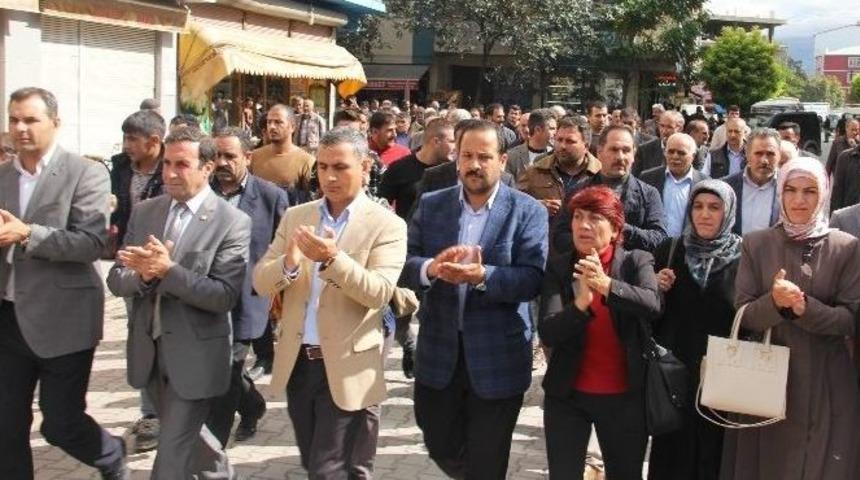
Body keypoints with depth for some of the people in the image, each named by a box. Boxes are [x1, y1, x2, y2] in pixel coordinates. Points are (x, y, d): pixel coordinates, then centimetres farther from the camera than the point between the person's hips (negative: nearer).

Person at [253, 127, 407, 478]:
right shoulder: (295, 216, 7)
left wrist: (332, 259, -33)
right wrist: (288, 264, -21)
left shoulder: (387, 224, -8)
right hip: (297, 363, 5)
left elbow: (380, 292, -19)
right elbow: (261, 282, 1)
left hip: (347, 369, -5)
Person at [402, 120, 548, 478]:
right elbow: (404, 265, -3)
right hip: (439, 352, 3)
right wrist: (431, 268, -25)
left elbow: (533, 279, -15)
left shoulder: (527, 211, -6)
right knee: (440, 447, 18)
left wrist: (483, 276, -31)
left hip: (497, 359, -3)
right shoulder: (430, 205, 3)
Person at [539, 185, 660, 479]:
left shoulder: (637, 262, -4)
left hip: (625, 395, 0)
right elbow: (547, 334, -14)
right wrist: (582, 302, -31)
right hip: (567, 394, 0)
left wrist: (606, 285, -38)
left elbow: (651, 306, -23)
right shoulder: (557, 267, -4)